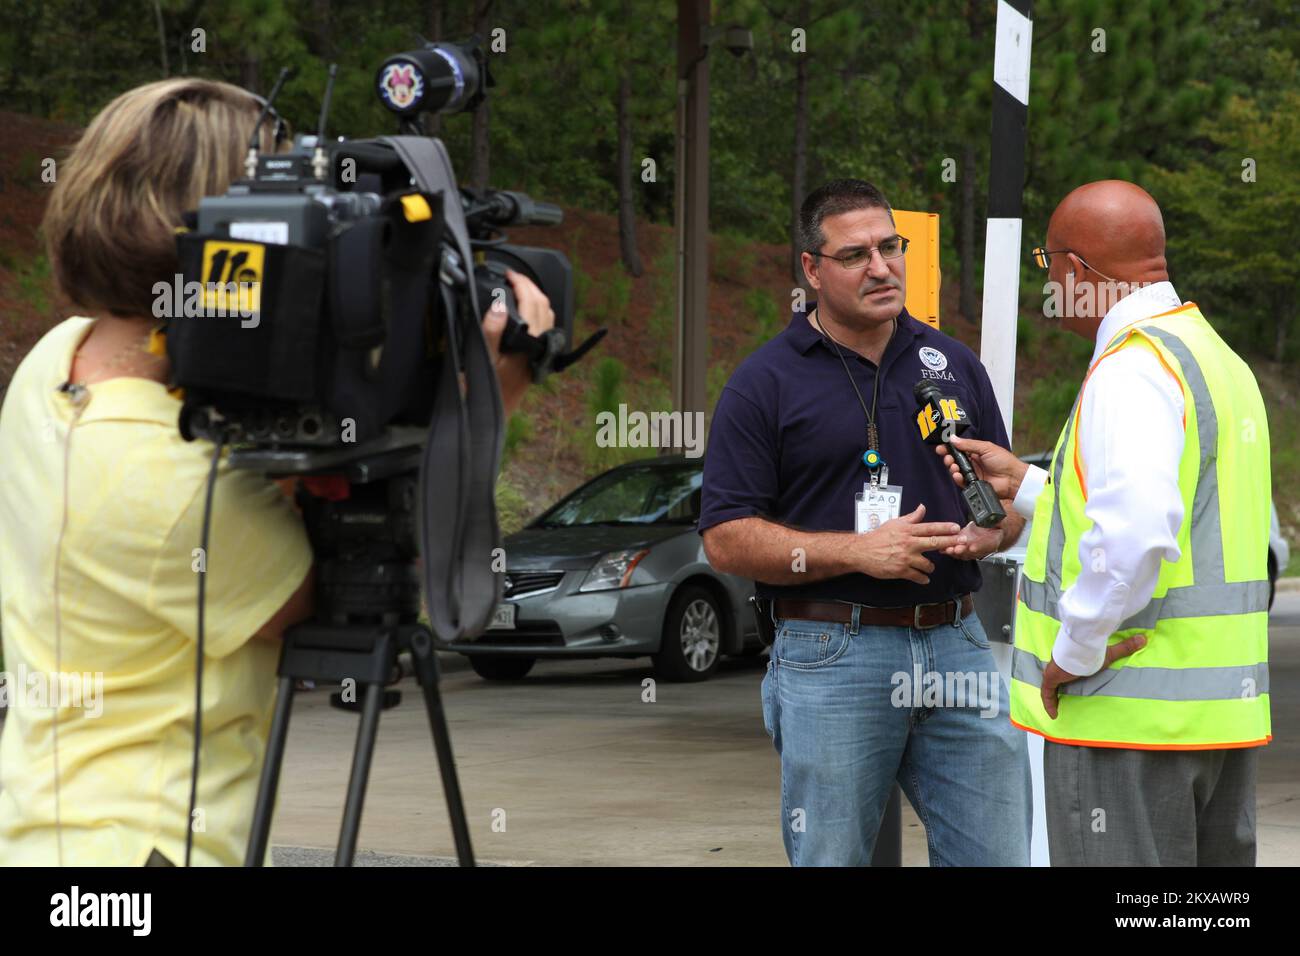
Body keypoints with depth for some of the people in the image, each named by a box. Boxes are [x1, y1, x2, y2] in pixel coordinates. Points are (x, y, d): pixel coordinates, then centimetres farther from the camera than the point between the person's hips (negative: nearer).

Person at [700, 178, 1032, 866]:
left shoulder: (953, 365, 13)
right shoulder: (765, 383, -1)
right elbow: (726, 539, -6)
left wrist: (979, 537, -5)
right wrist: (858, 551, -16)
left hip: (956, 647, 4)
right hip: (831, 656, -4)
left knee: (999, 855, 2)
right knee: (831, 859, 2)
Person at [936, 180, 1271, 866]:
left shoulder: (1130, 370, -16)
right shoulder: (1220, 359, 16)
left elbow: (1135, 531, -32)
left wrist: (1074, 651, -20)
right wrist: (1026, 485, 26)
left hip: (1129, 710, -10)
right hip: (1223, 708, 10)